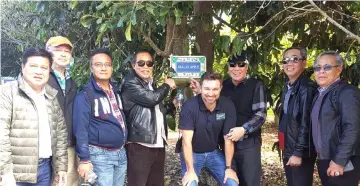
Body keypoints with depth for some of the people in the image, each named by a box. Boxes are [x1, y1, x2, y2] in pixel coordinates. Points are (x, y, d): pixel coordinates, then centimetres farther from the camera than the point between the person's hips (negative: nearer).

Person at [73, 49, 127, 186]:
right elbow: (80, 129, -15)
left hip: (121, 153, 7)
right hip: (100, 155, -7)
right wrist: (84, 159, -18)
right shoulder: (85, 95, -12)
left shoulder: (116, 91, 11)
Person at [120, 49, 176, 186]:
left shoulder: (152, 84, 19)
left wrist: (172, 104, 15)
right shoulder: (130, 83, -7)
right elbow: (152, 98, -21)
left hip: (158, 144, 8)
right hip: (140, 145, -8)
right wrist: (167, 85, -3)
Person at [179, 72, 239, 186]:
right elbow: (187, 141, -22)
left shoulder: (228, 106, -14)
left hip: (214, 153, 3)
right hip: (192, 153, -2)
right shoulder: (189, 106, -22)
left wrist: (228, 167, -6)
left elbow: (228, 139, -7)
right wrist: (190, 171, -23)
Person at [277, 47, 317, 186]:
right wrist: (285, 148, 13)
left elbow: (306, 123, -19)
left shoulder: (307, 88, -16)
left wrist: (299, 152, -18)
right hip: (287, 148, 8)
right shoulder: (287, 87, 10)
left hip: (300, 151, -8)